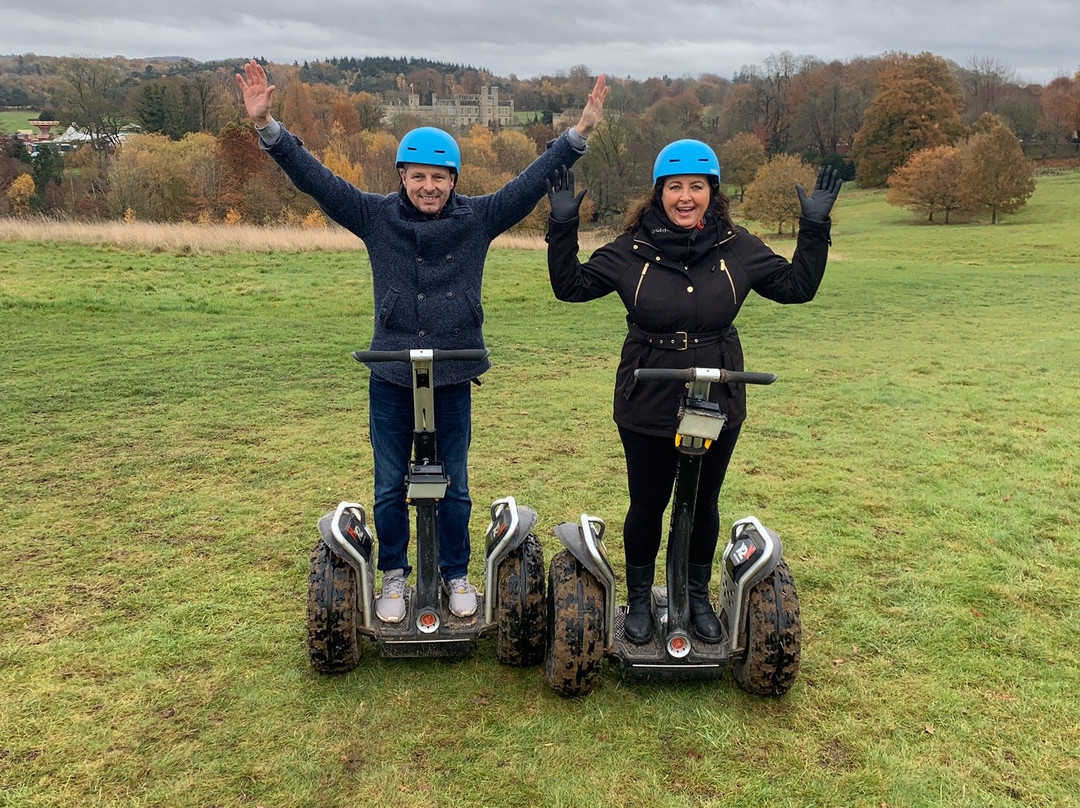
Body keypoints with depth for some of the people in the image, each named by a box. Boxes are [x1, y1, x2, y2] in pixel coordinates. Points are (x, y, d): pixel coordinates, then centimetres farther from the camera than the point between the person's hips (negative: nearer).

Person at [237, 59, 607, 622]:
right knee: (390, 486, 11)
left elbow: (534, 180, -2)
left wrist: (579, 133, -8)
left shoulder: (479, 218, -1)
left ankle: (456, 575, 30)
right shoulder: (375, 217, -2)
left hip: (453, 379, 0)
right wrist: (266, 126, -15)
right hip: (390, 380, 0)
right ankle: (394, 576, 30)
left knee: (454, 485, 12)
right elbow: (313, 176, -5)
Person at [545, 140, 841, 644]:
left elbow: (797, 286, 6)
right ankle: (639, 600, 33)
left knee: (704, 504, 17)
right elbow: (571, 286, -2)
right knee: (646, 506, 11)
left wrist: (814, 228, -4)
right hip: (647, 407, -1)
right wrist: (563, 227, -12)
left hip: (717, 405, 2)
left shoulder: (737, 249, -1)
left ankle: (698, 597, 38)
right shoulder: (632, 250, -5)